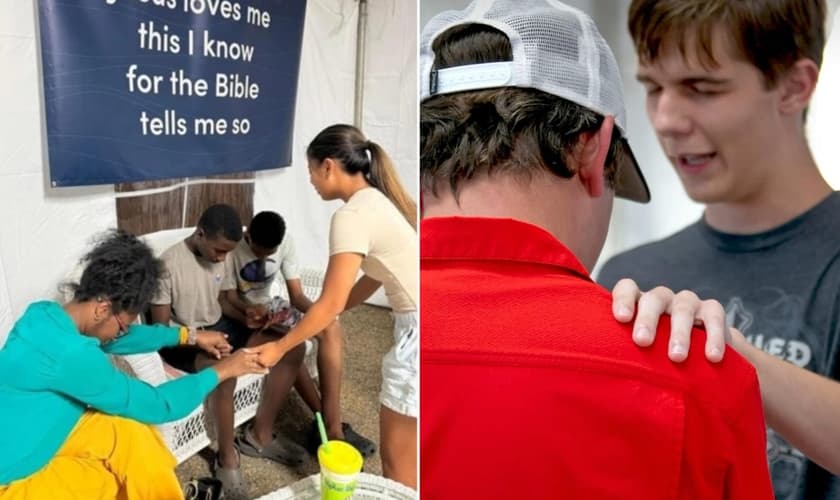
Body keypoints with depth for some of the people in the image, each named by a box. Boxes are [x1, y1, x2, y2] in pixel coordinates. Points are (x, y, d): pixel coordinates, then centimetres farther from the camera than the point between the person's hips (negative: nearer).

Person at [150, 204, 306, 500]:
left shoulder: (222, 258, 0)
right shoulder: (169, 264, -20)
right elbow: (160, 328, -16)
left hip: (219, 326, 7)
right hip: (183, 339, -7)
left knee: (292, 347, -9)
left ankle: (259, 434, 2)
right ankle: (227, 457, -16)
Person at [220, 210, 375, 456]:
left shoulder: (285, 242, -10)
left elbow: (296, 295, -10)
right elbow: (227, 298, -16)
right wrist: (248, 313, -37)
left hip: (269, 306, 5)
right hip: (239, 314, -4)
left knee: (331, 328, -21)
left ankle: (331, 426, -23)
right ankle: (327, 425, -20)